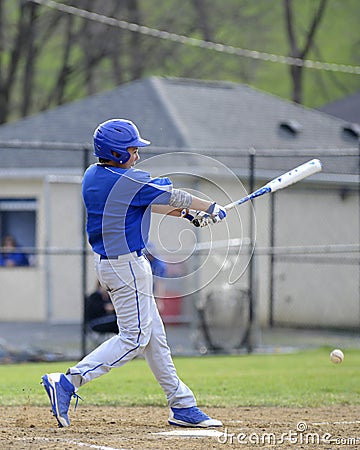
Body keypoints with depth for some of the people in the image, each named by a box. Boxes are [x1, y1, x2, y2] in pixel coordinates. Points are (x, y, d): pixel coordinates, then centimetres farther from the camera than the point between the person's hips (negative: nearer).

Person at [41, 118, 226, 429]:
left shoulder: (92, 176, 7)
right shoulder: (131, 181, -19)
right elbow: (173, 196, -6)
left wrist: (187, 214, 15)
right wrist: (211, 208, 9)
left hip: (105, 261, 10)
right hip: (127, 264, -10)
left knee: (154, 335, 13)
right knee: (135, 338, -5)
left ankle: (182, 406, 17)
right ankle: (68, 383, -13)